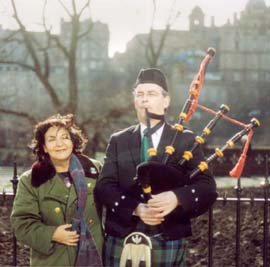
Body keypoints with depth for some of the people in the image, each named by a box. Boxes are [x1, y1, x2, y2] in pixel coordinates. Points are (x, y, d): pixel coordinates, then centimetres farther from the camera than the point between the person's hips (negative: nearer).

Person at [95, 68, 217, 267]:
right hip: (121, 243, 1)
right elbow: (104, 186, 0)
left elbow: (207, 188, -3)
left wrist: (177, 197, -24)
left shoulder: (186, 141, 5)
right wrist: (135, 208, -18)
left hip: (169, 245, -1)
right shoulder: (118, 141, 9)